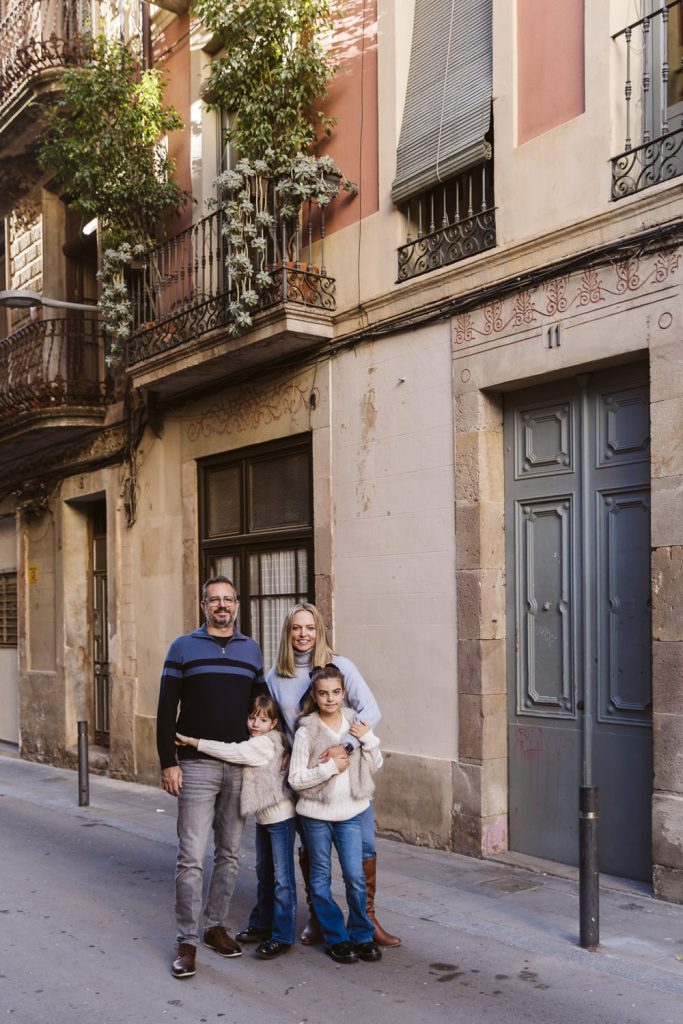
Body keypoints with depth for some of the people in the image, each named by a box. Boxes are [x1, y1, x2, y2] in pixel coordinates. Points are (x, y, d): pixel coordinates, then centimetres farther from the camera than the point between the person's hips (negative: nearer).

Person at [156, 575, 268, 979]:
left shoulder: (252, 650, 10)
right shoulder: (183, 648, 1)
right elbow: (166, 710, -1)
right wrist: (168, 763, -8)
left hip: (241, 766, 3)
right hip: (197, 765, -3)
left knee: (230, 853, 10)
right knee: (192, 857, -3)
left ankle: (216, 926, 25)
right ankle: (187, 941, 6)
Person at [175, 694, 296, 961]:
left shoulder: (266, 743, -20)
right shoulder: (255, 743, 10)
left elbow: (231, 752, -28)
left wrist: (192, 741, -28)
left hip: (280, 818, -10)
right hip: (263, 818, 10)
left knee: (282, 879, -3)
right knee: (264, 874, 19)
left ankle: (282, 936, 2)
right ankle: (263, 925, 32)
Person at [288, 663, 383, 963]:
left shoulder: (356, 724, 1)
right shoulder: (306, 733, -9)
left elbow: (376, 765, 6)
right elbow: (295, 779, -11)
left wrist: (368, 739, -10)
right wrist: (329, 767, -19)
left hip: (350, 812, 2)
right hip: (316, 814, -2)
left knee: (355, 877, 2)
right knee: (321, 878, 8)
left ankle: (362, 935, 19)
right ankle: (335, 939, 21)